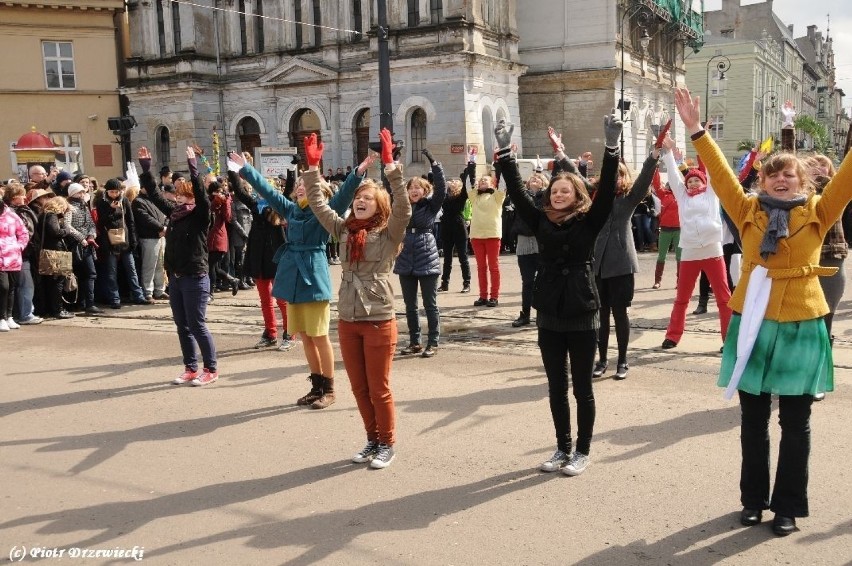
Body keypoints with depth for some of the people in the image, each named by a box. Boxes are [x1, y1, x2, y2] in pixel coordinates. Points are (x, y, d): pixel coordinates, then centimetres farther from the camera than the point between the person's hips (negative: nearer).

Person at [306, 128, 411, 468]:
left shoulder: (388, 233, -6)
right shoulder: (344, 230, 8)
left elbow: (403, 208, -23)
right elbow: (318, 204, 10)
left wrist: (390, 165, -28)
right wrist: (312, 167, 2)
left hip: (379, 321, -5)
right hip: (347, 321, 5)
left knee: (379, 389, 5)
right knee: (359, 388, 14)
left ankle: (387, 444, 22)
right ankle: (372, 440, 30)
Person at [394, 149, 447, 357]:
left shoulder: (431, 206, -2)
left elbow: (441, 187, -15)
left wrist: (433, 163, -21)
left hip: (427, 261, -4)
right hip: (406, 261, 4)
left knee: (430, 305, 3)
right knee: (410, 306, 10)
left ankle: (433, 343, 11)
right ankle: (414, 342, 20)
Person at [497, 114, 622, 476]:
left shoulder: (589, 221, -3)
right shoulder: (542, 222, 4)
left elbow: (606, 191, -14)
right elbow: (517, 193, -1)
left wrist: (612, 148, -24)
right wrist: (504, 153, -8)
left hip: (582, 316, -3)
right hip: (549, 316, 3)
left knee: (582, 388, 7)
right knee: (556, 387, 13)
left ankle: (582, 451, 21)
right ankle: (562, 448, 27)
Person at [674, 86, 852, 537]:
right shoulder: (749, 212, 4)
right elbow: (721, 174, -1)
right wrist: (696, 130, -9)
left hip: (800, 327, -1)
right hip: (752, 324, 1)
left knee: (795, 423, 9)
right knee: (753, 420, 12)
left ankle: (788, 505, 22)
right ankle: (753, 497, 28)